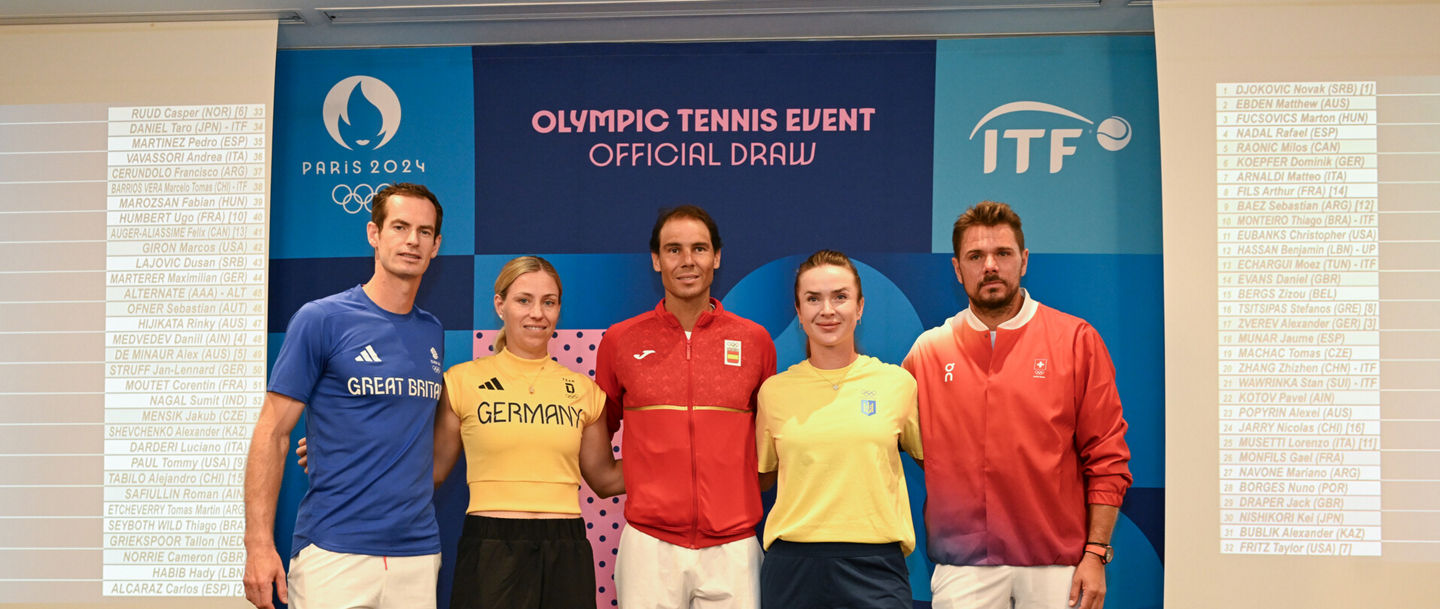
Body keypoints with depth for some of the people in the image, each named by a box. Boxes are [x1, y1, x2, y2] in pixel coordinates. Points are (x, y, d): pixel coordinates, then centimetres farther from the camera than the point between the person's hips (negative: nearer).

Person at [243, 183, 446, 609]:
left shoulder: (433, 333, 11)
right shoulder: (320, 319, -4)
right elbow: (272, 433, -5)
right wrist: (259, 543, -12)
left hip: (418, 555, 5)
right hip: (334, 553, -4)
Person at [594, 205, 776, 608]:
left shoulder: (755, 340, 5)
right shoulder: (620, 340, 4)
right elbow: (600, 429, 16)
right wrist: (632, 478, 5)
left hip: (733, 545, 1)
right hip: (648, 542, 0)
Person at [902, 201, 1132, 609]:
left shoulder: (1076, 341, 2)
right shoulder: (928, 351, 6)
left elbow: (1106, 460, 1)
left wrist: (1096, 554, -5)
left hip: (1057, 563, -1)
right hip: (961, 564, 1)